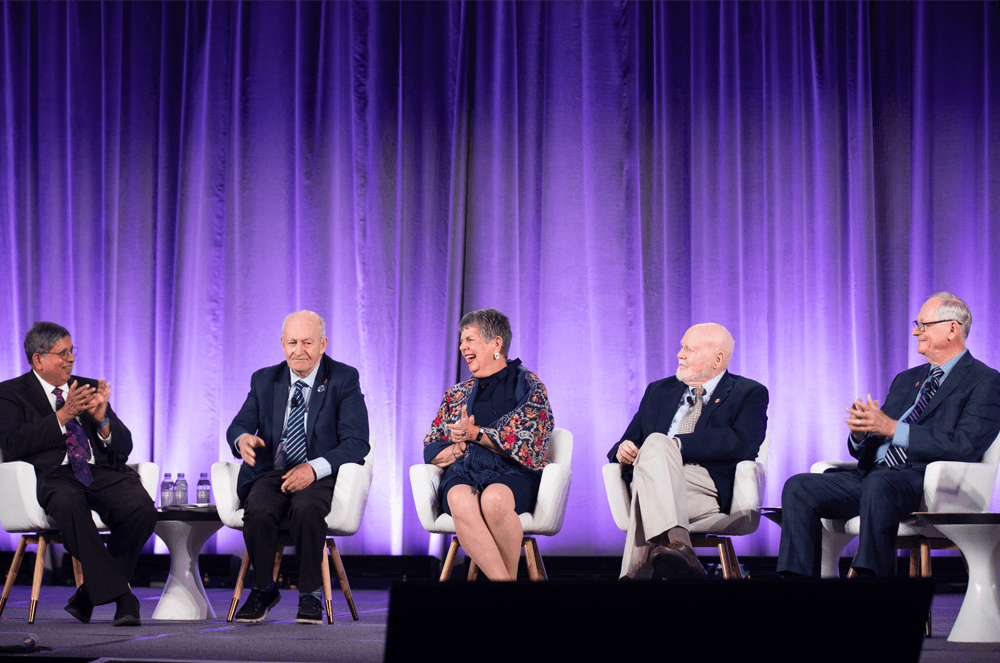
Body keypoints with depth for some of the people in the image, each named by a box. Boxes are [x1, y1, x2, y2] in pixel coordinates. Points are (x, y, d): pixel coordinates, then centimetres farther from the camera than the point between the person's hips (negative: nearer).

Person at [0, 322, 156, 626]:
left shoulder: (88, 387, 23)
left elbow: (124, 447, 18)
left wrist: (102, 417, -4)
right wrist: (63, 415, -11)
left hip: (103, 473, 4)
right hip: (56, 477, -4)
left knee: (142, 508, -28)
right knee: (69, 507, -40)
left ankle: (89, 594, -15)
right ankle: (121, 597, -35)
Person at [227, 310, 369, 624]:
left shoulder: (344, 380, 1)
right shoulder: (264, 380, 13)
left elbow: (357, 442, -7)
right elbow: (239, 424, 7)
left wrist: (314, 468, -23)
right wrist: (242, 438, -21)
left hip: (320, 477, -3)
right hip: (271, 473, 3)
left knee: (306, 508, -37)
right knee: (259, 510, -32)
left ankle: (310, 595, -19)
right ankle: (263, 590, -8)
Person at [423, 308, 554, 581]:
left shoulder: (528, 386, 13)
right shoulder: (457, 394, 26)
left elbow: (526, 441, -1)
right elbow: (432, 448, 21)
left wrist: (476, 434, -6)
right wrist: (459, 448, -1)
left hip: (512, 473, -3)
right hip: (464, 471, 3)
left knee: (494, 500, -40)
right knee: (460, 501, -37)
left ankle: (510, 576, -20)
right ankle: (502, 581, -38)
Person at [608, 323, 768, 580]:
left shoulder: (749, 394, 14)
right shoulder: (658, 392, 31)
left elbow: (743, 443, -6)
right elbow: (630, 440, 26)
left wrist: (677, 445, -13)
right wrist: (623, 451, -1)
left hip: (711, 488, -3)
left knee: (656, 443, -35)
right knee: (656, 443, -33)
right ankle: (677, 544, -56)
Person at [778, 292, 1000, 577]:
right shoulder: (906, 380, 28)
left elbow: (966, 446, -14)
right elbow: (865, 451, 25)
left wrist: (893, 428, -16)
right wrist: (859, 433, -1)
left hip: (923, 479, -7)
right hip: (873, 475, 8)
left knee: (877, 484, -40)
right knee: (798, 487, -14)